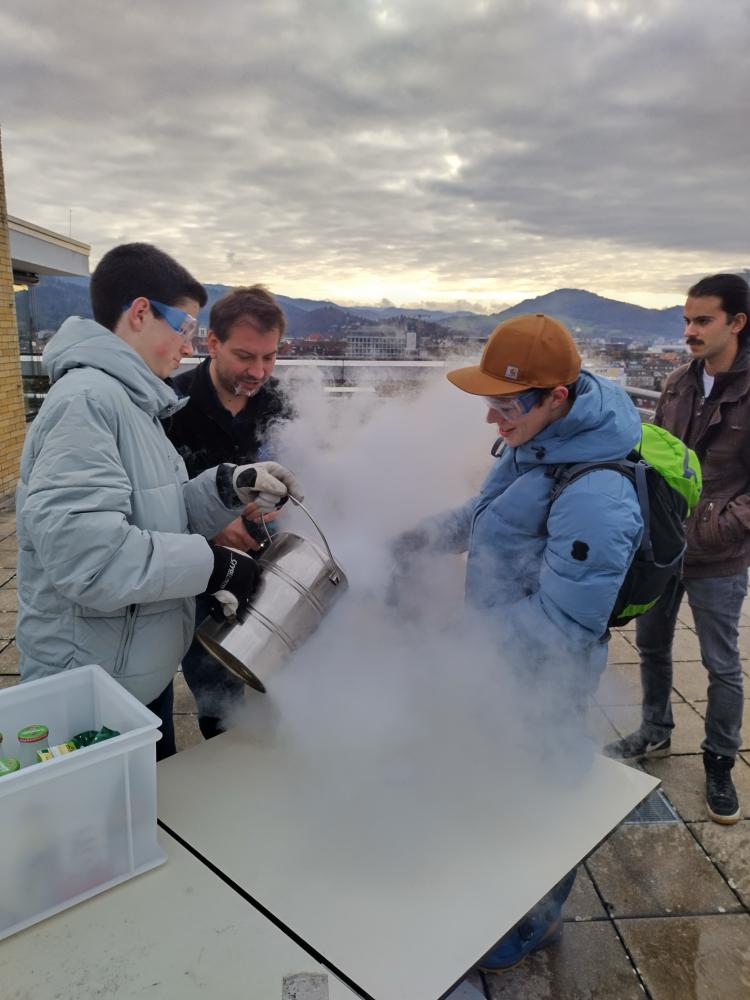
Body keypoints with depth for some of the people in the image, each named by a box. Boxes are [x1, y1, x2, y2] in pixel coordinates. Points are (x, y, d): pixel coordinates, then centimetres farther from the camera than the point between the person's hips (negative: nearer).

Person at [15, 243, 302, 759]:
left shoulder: (129, 401, 10)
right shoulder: (87, 399, -22)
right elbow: (79, 547, -33)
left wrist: (230, 487, -7)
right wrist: (212, 565, -26)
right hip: (92, 694, -9)